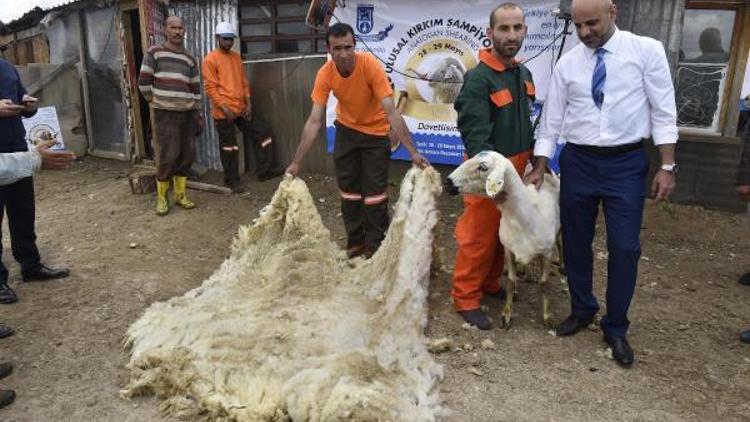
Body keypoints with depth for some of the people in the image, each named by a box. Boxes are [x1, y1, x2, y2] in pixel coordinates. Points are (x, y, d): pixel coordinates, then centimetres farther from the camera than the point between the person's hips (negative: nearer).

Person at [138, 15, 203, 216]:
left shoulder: (190, 60, 14)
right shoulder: (154, 53, 0)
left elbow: (196, 89, 15)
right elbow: (143, 82, -1)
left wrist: (198, 114, 12)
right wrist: (156, 102, 2)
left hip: (188, 113, 5)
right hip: (166, 114, -4)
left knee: (187, 155, 4)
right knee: (167, 156, -7)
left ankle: (180, 195, 17)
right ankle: (161, 198, 7)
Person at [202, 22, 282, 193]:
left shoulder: (236, 57, 14)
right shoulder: (210, 60, -6)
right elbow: (210, 87, -11)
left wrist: (248, 103, 4)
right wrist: (224, 107, -18)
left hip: (241, 109, 6)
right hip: (223, 112, -6)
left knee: (263, 134, 3)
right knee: (229, 146, 2)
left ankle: (263, 171, 11)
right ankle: (232, 180, 14)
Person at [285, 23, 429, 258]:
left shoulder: (370, 65, -30)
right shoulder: (325, 74, -21)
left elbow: (391, 112, -32)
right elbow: (314, 121, -19)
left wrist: (413, 152, -37)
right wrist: (296, 162, -21)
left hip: (375, 131, -3)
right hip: (346, 130, 4)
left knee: (374, 191, -2)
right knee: (348, 189, 10)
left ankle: (375, 246, 13)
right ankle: (355, 243, 26)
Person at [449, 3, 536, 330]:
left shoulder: (523, 73, 8)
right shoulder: (478, 78, -18)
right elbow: (475, 137, -24)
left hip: (517, 166, 8)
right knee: (479, 235, -1)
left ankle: (490, 283, 34)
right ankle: (466, 297, 13)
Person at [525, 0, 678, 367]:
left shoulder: (647, 51, -4)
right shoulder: (567, 64, 2)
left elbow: (663, 111, -4)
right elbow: (552, 118, 7)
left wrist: (667, 166, -9)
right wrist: (539, 166, 5)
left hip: (626, 162, -2)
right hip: (577, 161, 3)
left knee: (624, 248, 0)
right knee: (575, 243, 11)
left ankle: (615, 328, 19)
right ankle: (582, 310, 33)